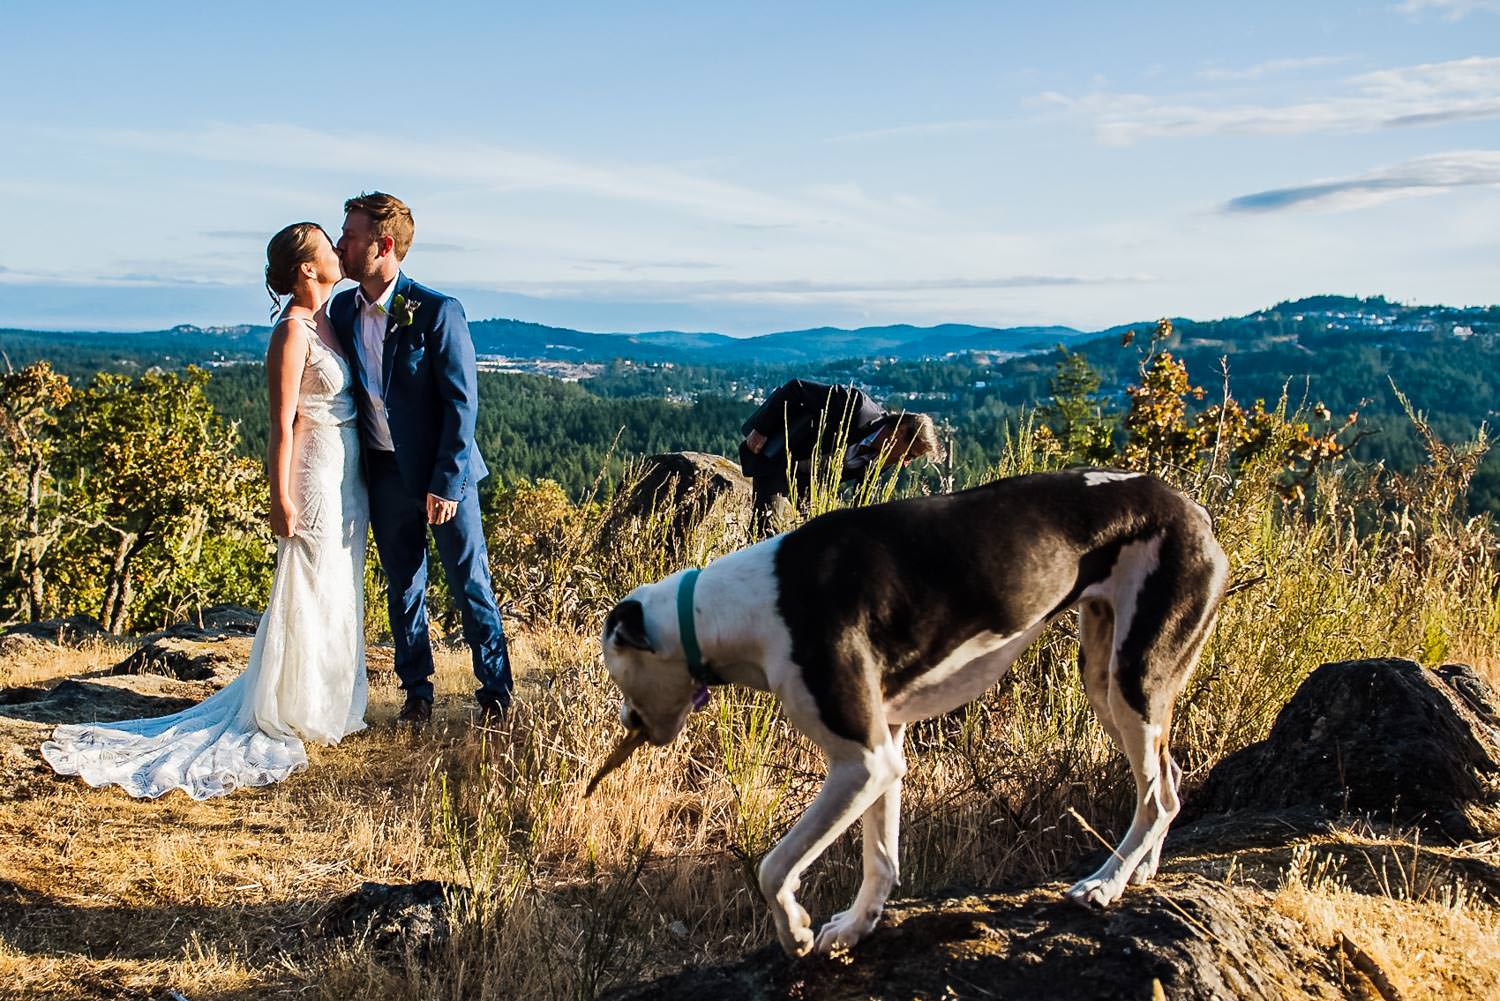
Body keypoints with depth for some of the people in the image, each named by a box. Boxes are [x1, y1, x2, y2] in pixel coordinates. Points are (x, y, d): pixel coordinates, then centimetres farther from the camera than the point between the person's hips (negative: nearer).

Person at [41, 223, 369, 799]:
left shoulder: (328, 320, 10)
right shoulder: (293, 331, -17)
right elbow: (282, 421, -18)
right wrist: (281, 497, -18)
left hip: (345, 479, 9)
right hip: (313, 477, -9)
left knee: (337, 595, 16)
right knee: (307, 597, 0)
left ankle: (328, 707, 28)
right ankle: (290, 716, 13)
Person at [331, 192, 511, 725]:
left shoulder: (437, 311, -15)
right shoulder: (343, 308, 3)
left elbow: (463, 402, -14)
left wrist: (445, 482, -17)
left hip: (442, 473, -5)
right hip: (384, 474, 5)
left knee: (470, 583, 3)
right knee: (403, 586, 13)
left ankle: (495, 691, 15)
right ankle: (416, 691, 26)